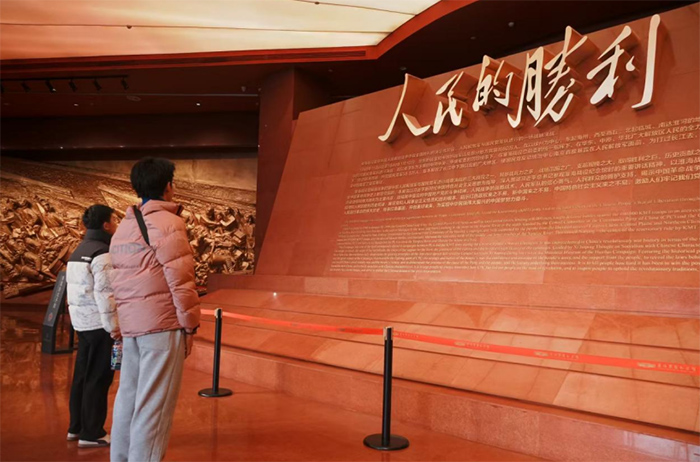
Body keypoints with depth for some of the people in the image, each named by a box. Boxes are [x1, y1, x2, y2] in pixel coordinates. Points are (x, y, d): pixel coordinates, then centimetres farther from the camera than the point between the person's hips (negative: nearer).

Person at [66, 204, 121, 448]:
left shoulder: (78, 252, 13)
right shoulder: (103, 253, -16)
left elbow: (75, 288, 15)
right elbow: (105, 293, -21)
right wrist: (113, 326, -16)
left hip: (82, 322, 9)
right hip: (99, 324, -9)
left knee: (82, 375, 17)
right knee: (98, 379, -1)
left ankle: (76, 427, 28)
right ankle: (91, 434, 7)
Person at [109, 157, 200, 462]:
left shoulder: (124, 226, 16)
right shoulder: (168, 222, -10)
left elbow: (119, 280, 15)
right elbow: (180, 280, -16)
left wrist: (123, 322, 16)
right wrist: (189, 325, -9)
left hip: (130, 322, 8)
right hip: (162, 321, -8)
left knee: (129, 396, 15)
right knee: (154, 402, -3)